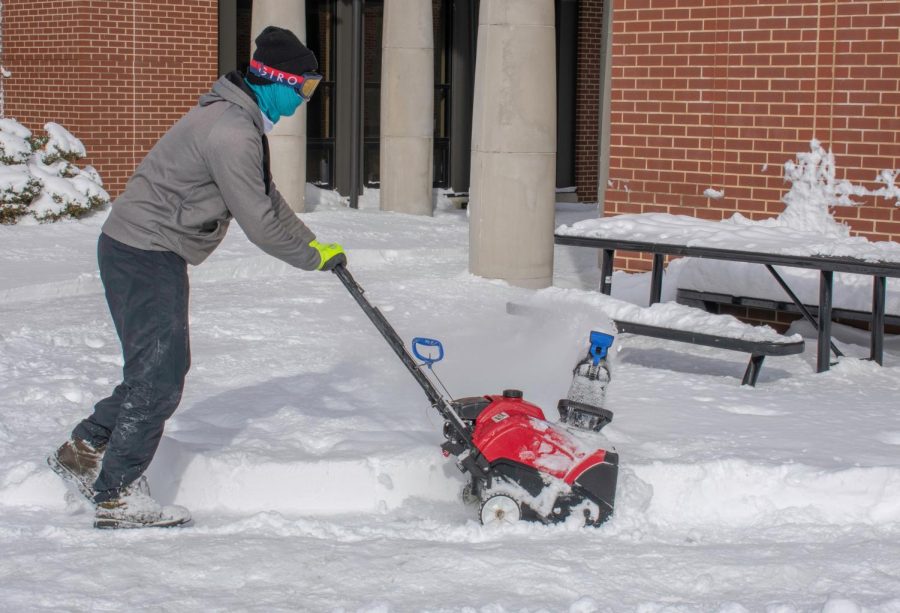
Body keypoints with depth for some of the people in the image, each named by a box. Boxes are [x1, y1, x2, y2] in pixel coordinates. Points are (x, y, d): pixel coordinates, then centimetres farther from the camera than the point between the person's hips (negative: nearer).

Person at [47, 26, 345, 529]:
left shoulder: (242, 121, 13)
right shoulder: (232, 132, -22)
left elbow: (267, 198, 23)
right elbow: (258, 222, -21)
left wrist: (314, 244, 23)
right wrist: (312, 258, -7)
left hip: (151, 255, 11)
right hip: (145, 257, -11)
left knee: (162, 368, 16)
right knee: (159, 376, -6)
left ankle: (84, 450, 27)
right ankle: (117, 497, 1)